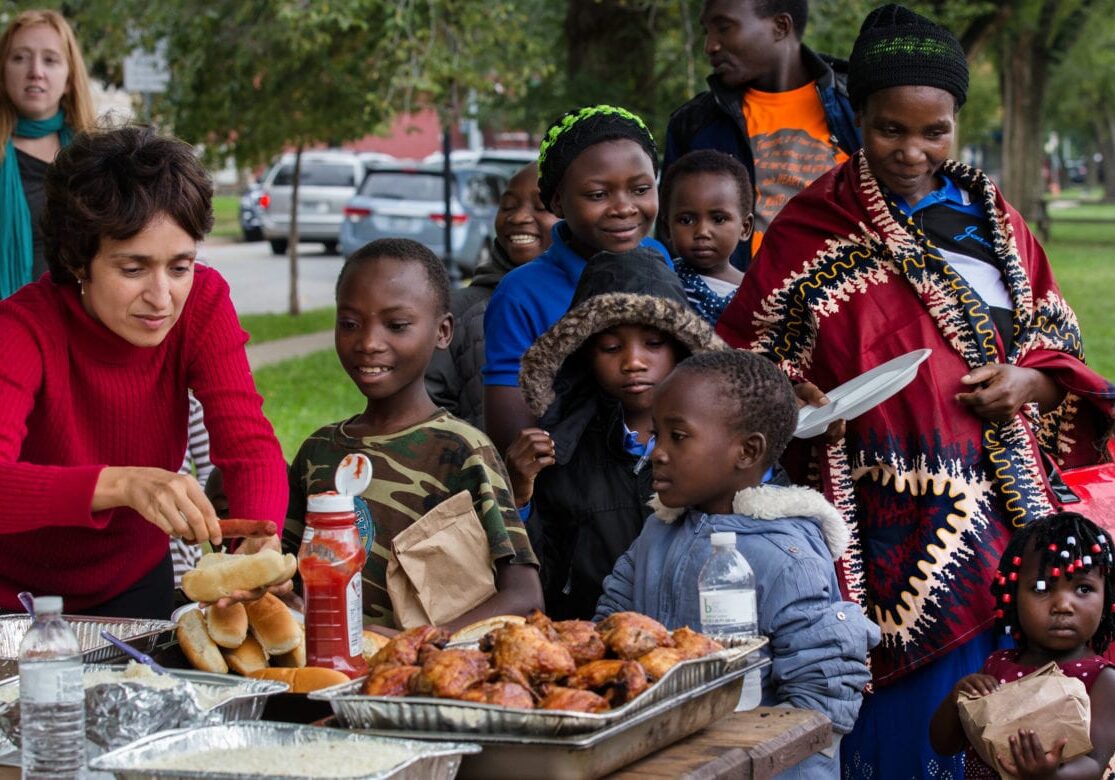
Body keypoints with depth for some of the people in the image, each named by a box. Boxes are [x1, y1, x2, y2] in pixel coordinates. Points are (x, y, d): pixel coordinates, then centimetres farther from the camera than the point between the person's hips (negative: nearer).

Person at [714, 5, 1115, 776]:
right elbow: (739, 360, 5)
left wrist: (1027, 381, -4)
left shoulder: (992, 220, 13)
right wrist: (794, 402, -14)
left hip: (1000, 510, 4)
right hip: (889, 530, -4)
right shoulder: (813, 231, 2)